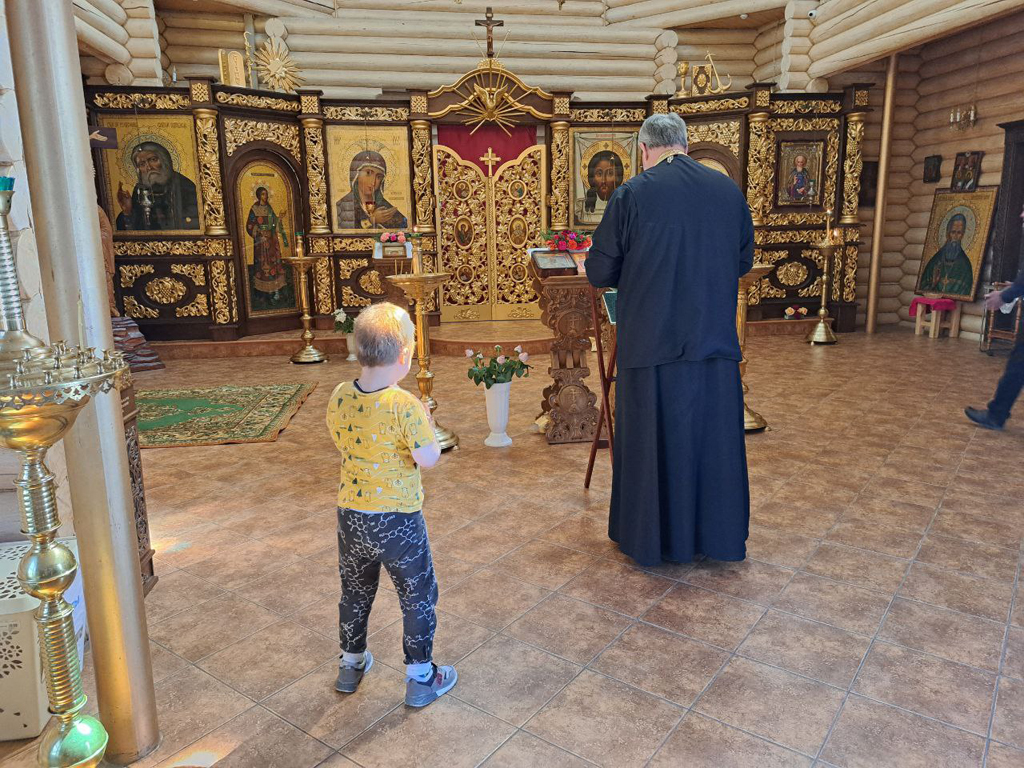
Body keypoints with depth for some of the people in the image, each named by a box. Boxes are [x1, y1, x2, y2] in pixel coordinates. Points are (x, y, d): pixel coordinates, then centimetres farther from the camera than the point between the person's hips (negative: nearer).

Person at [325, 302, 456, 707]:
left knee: (355, 591, 25)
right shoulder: (404, 405, -24)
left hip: (350, 516, 6)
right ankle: (420, 677, 26)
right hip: (397, 520, -5)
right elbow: (428, 459, -21)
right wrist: (426, 425, -4)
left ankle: (351, 663, 43)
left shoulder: (339, 396, -5)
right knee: (418, 597, 14)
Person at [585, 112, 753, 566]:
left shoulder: (632, 194, -9)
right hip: (715, 339, 4)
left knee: (653, 439, 10)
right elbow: (744, 260, 14)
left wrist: (633, 273, 16)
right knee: (713, 437, 16)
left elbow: (599, 273, -5)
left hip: (651, 340, -3)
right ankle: (716, 535, 30)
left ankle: (653, 540, 23)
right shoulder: (728, 190, 3)